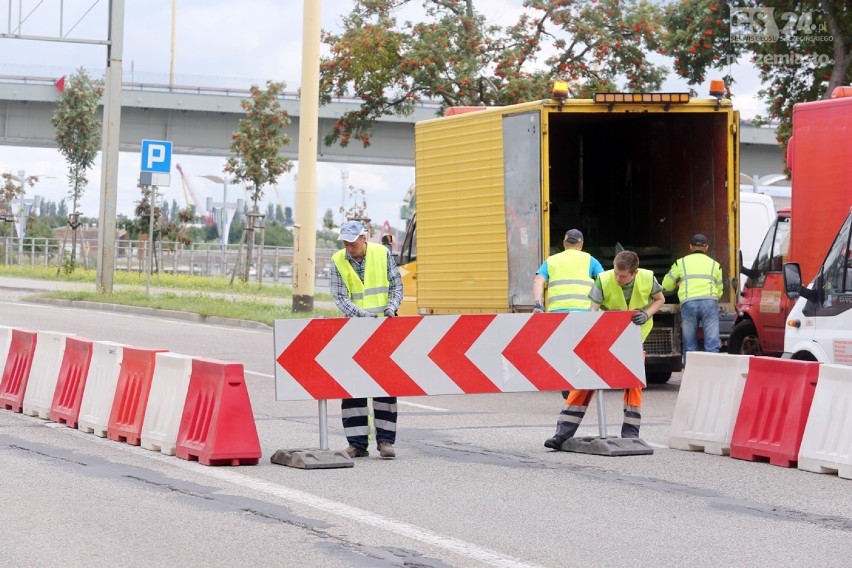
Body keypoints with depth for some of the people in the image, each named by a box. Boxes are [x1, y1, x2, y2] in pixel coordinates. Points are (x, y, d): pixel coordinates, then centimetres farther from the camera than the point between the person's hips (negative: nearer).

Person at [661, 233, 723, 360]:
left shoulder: (681, 263, 18)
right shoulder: (715, 264, 21)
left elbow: (666, 285, 22)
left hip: (688, 303, 0)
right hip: (710, 302, 0)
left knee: (689, 345, 7)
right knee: (712, 344, -3)